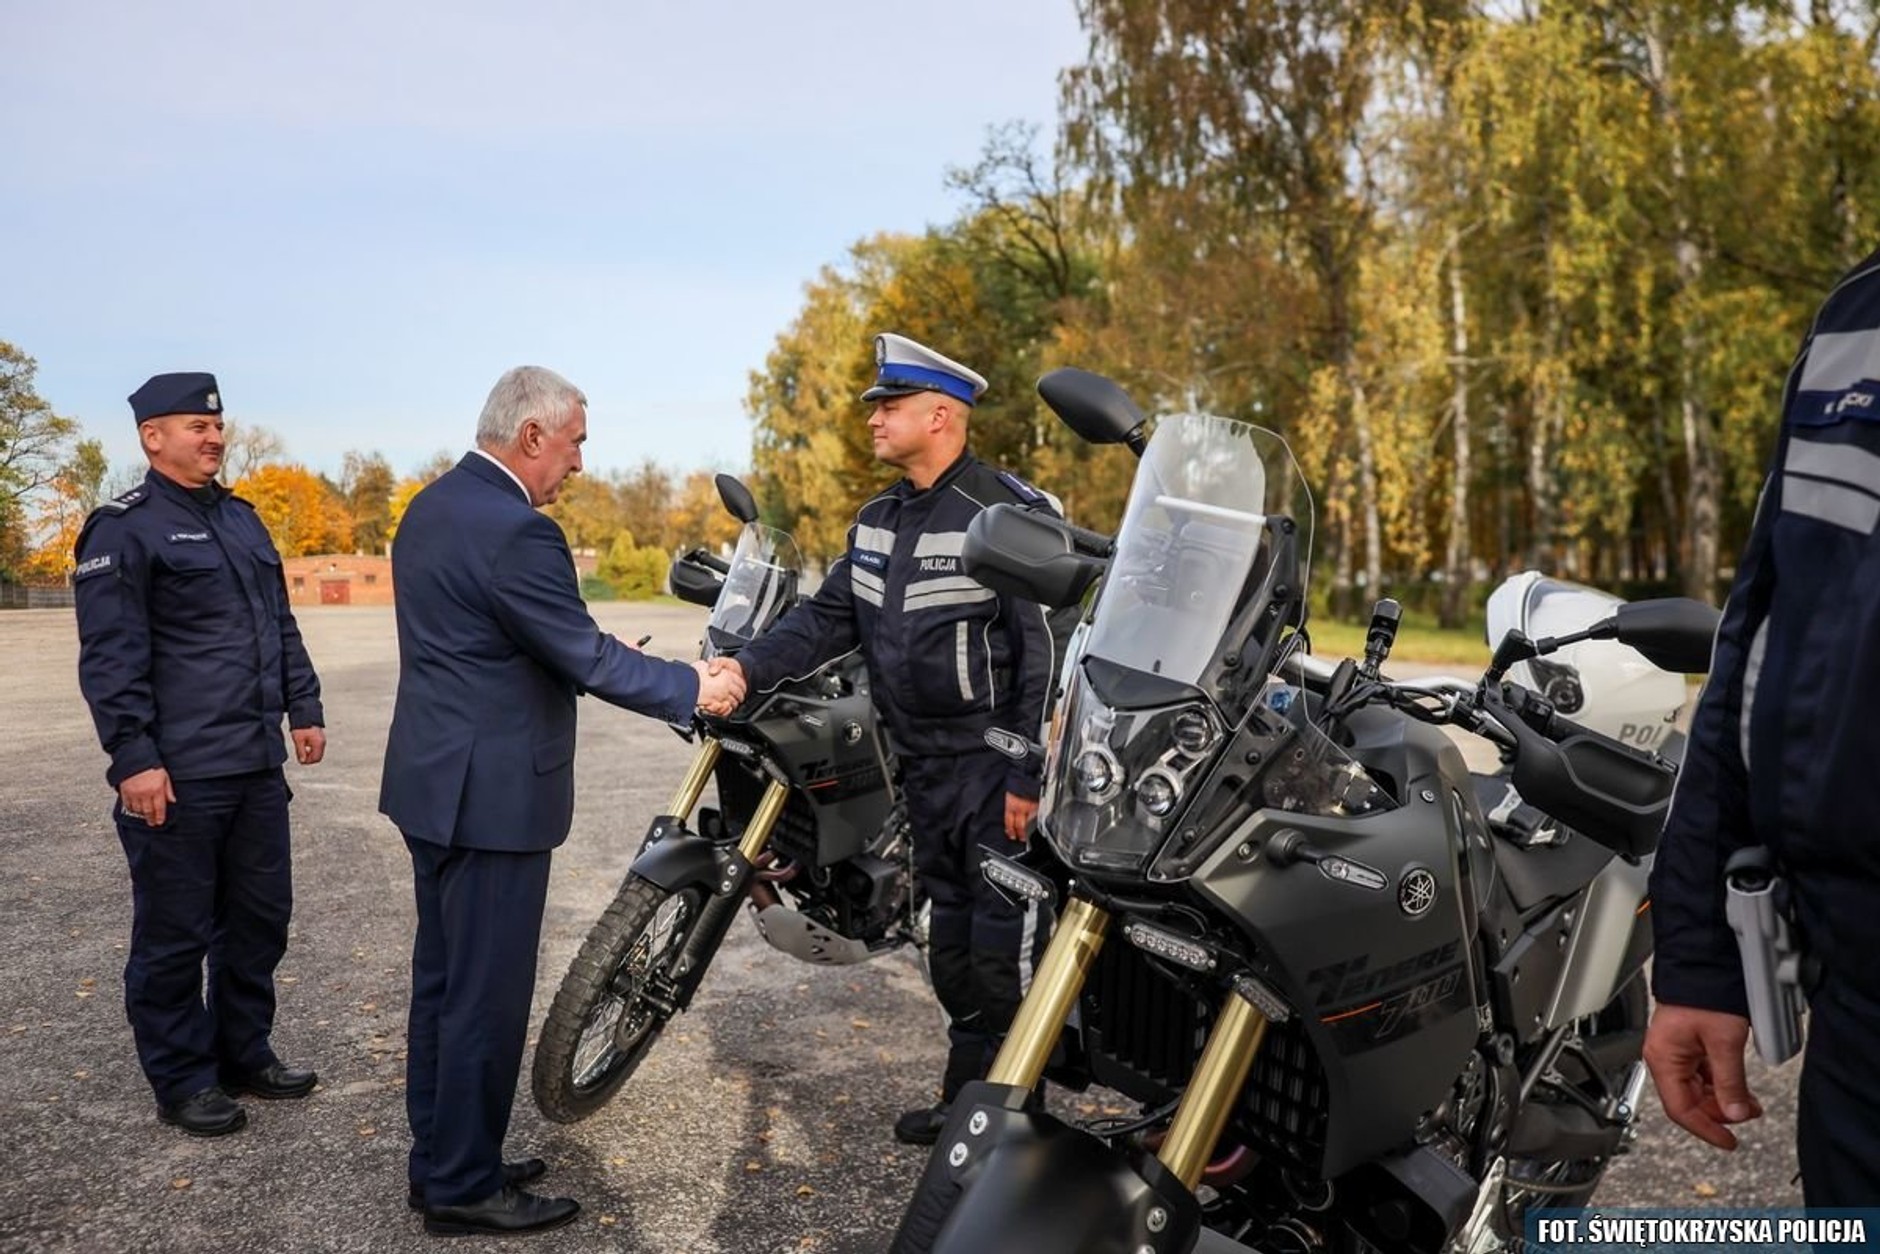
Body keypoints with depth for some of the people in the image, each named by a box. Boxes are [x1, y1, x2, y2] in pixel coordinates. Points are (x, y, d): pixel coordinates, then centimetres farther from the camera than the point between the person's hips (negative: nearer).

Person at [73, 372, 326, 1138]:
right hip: (176, 777, -7)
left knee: (260, 918, 15)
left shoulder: (241, 518, 16)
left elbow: (281, 626, 21)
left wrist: (303, 709, 15)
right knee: (175, 935, 4)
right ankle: (182, 1081, 17)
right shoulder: (124, 529, -7)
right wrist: (133, 757, -18)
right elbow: (110, 658, -13)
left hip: (257, 765, 8)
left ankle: (245, 1053, 30)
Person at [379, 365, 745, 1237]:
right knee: (487, 994, 1)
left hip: (434, 779, 10)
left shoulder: (432, 507, 11)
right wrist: (693, 688, -8)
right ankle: (463, 1187, 13)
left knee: (443, 981, 17)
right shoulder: (515, 531, -21)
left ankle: (440, 1159, 29)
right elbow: (586, 657, -20)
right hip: (491, 793, -10)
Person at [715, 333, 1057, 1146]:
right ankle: (965, 1094, 30)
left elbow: (1045, 652, -17)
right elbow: (830, 617, 9)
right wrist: (750, 666, -8)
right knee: (949, 928, 16)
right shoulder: (878, 521, 11)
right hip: (924, 762, 8)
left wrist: (1029, 776, -20)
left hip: (997, 763, -8)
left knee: (1003, 940, -2)